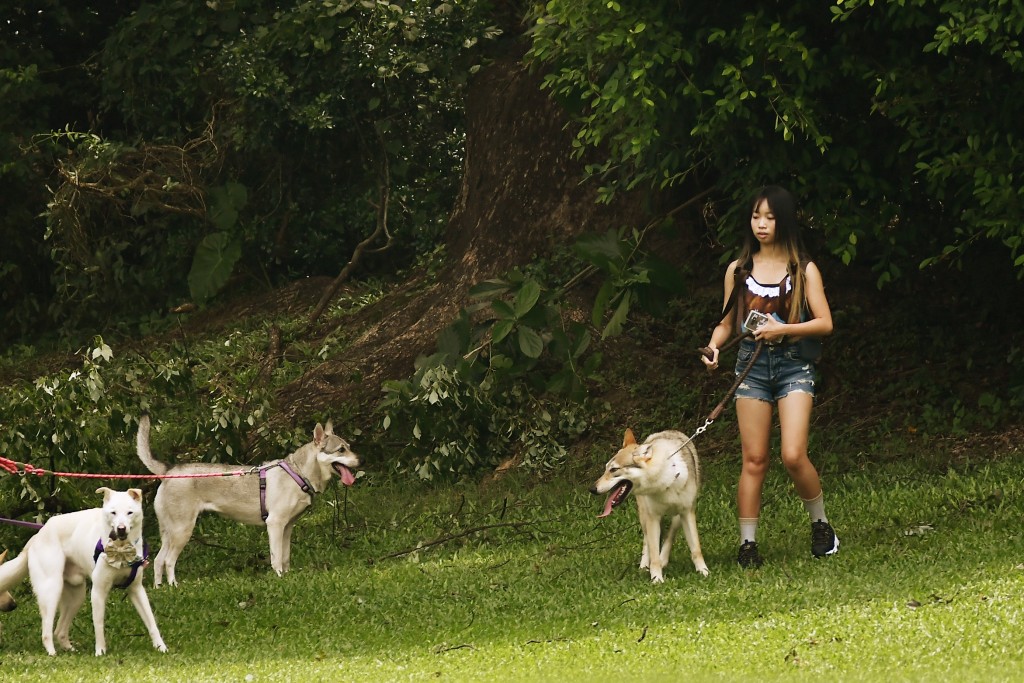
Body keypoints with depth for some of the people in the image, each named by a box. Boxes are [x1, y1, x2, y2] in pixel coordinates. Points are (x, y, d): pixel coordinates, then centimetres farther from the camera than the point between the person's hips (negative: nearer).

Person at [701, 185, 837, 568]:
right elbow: (727, 323, 14)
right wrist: (714, 345, -7)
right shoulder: (739, 270, 10)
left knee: (793, 455, -15)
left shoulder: (803, 270, 3)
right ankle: (748, 544, 2)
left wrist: (783, 329, -15)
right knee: (754, 460, -2)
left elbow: (825, 324, -2)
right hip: (752, 364, 2)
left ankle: (821, 525, 7)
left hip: (794, 365, -2)